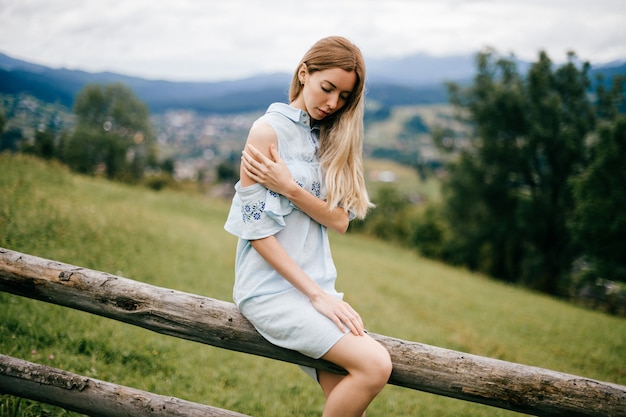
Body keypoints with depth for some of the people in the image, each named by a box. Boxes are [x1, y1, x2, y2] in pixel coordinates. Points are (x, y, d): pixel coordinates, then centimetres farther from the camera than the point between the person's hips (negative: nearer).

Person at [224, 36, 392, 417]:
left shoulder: (331, 138, 12)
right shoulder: (269, 131, -9)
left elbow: (340, 220, 1)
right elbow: (258, 231, -13)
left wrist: (290, 188, -16)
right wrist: (316, 294, -14)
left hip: (318, 285, 6)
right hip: (272, 289, -6)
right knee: (374, 365, -21)